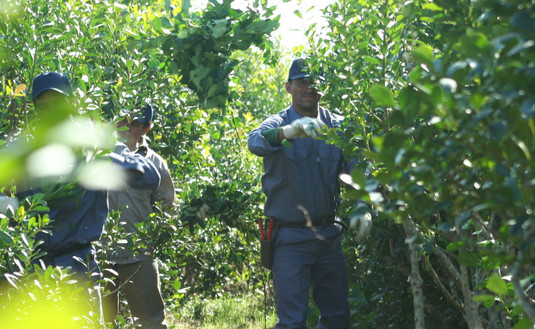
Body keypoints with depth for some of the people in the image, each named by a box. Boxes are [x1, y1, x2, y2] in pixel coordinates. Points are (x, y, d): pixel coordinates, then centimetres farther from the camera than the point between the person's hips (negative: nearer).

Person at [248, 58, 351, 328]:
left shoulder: (337, 125, 7)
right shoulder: (279, 124, -2)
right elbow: (255, 142, -26)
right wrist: (288, 132, -47)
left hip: (328, 235, 4)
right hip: (291, 237, -4)